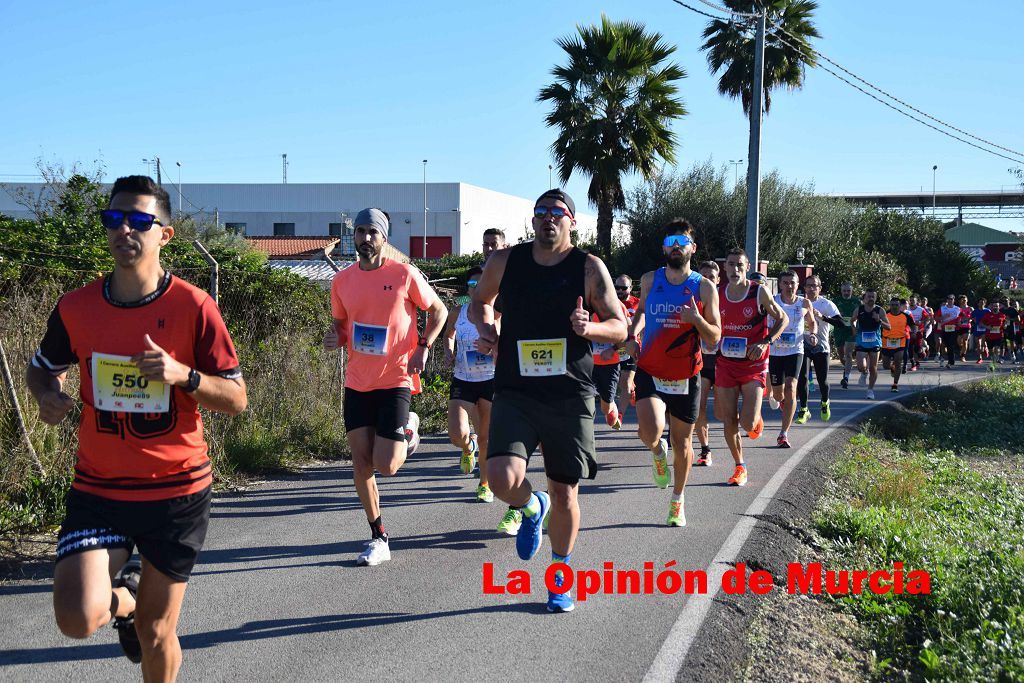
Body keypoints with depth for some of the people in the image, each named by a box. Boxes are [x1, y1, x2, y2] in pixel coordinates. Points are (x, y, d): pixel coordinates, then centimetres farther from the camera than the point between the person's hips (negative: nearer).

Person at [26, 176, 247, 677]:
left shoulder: (193, 307, -10)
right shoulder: (76, 308, -2)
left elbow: (237, 399, -6)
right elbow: (41, 368, 16)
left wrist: (183, 374, -25)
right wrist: (48, 396, -7)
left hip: (177, 490, -1)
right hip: (98, 489, 2)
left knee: (156, 635, 9)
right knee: (78, 620, -17)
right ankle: (122, 596, 20)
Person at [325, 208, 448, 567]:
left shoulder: (404, 274, -8)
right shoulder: (342, 280, 5)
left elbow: (438, 310, 4)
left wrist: (423, 347, -9)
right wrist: (334, 338, -5)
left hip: (395, 381, -4)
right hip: (357, 382, 4)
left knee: (386, 466, -8)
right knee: (361, 463, 2)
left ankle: (408, 429, 26)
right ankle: (378, 539, 15)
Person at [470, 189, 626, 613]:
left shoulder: (589, 268, -1)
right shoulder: (504, 262, 4)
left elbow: (620, 328, 3)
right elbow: (479, 302, 22)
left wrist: (589, 327, -18)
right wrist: (485, 329, 0)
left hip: (570, 397, 0)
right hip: (514, 393, 1)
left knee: (564, 493, 6)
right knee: (502, 479, -19)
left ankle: (561, 577, 30)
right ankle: (531, 508, 19)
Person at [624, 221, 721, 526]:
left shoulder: (705, 288, -5)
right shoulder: (649, 280, 1)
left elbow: (714, 339, -4)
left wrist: (697, 320, -24)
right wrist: (632, 335, 5)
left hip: (685, 377, 0)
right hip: (650, 371, 0)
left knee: (682, 443, 10)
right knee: (650, 432, -23)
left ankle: (677, 501, 34)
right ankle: (658, 453, 15)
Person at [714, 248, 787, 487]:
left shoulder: (760, 293, -8)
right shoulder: (718, 295, 2)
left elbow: (783, 318, 0)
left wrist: (765, 342, -13)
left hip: (753, 365, -3)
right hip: (726, 364, 3)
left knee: (748, 423, -13)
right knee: (728, 420, 3)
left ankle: (757, 419, 26)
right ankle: (739, 468, 21)